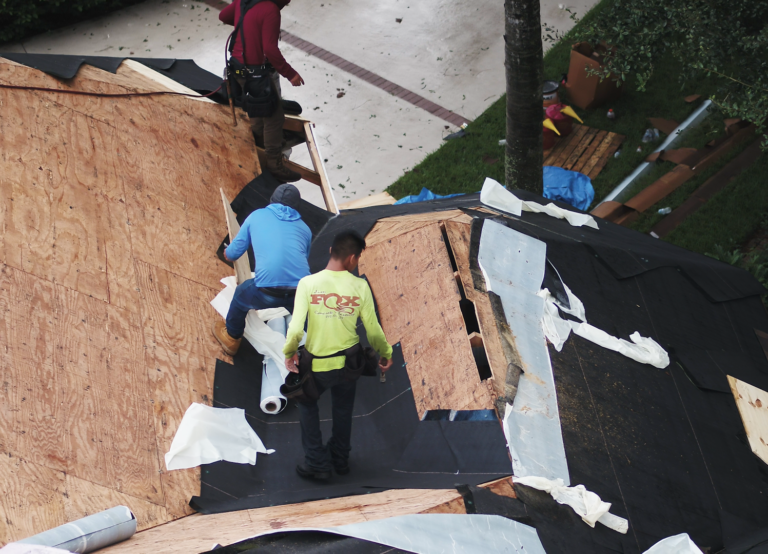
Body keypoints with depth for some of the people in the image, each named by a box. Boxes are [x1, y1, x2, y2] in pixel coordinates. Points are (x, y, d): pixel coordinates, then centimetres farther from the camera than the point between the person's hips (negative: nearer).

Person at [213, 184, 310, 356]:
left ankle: (231, 339, 52)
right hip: (301, 292, 1)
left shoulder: (256, 216, 16)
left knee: (241, 294, 32)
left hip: (267, 292, -1)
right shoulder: (304, 228, 21)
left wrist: (227, 252, 46)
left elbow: (231, 255, 21)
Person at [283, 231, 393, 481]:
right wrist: (386, 353, 10)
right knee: (343, 411, 28)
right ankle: (340, 459, 42)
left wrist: (289, 352, -1)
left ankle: (317, 463, 24)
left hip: (317, 364, -1)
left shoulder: (308, 283, -17)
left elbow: (296, 328, -20)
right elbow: (373, 329, -9)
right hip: (348, 363, 2)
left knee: (307, 405, 26)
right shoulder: (360, 286, -14)